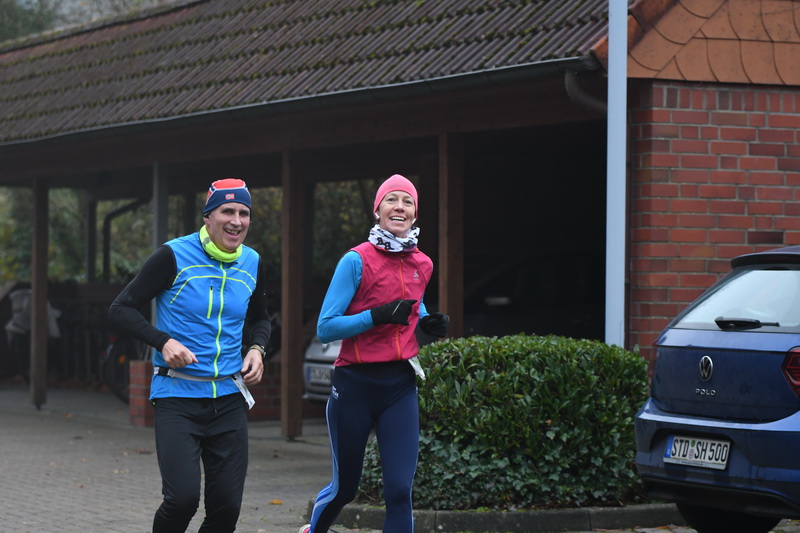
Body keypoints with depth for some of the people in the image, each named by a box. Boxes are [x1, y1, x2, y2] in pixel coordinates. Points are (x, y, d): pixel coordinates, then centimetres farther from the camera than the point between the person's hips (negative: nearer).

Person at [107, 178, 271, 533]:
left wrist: (257, 348, 3)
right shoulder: (174, 256, -9)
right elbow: (121, 310, -6)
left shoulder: (252, 263, 7)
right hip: (177, 398, -5)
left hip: (229, 399, 5)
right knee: (182, 498, -17)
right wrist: (163, 342, -21)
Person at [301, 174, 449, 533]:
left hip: (400, 386, 4)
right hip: (355, 384, -3)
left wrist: (428, 322, 6)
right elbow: (325, 328, -13)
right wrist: (377, 316, -25)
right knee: (345, 487, 11)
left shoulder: (421, 265, 5)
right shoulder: (357, 260, -11)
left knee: (399, 490, -8)